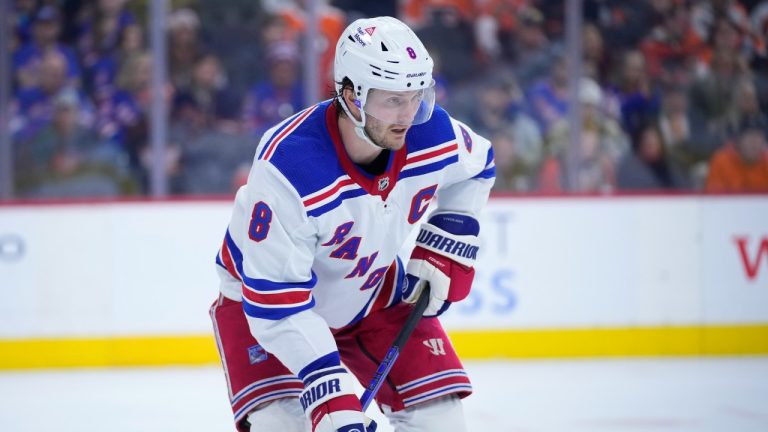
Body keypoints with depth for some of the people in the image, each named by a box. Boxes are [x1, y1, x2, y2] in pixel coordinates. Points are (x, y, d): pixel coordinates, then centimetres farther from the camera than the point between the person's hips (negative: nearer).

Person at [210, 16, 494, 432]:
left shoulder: (432, 132, -22)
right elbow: (277, 301, -35)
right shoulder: (286, 169, -38)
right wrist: (327, 389, -41)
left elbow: (475, 167, 6)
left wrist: (446, 248, -2)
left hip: (375, 292, 5)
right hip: (263, 294, -5)